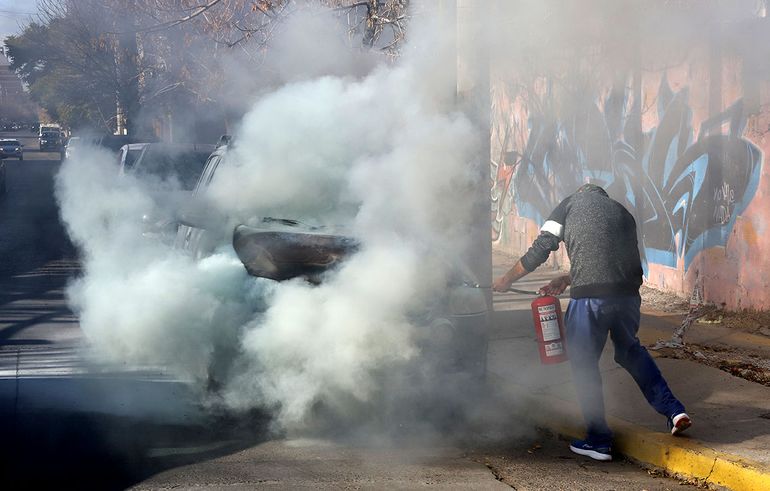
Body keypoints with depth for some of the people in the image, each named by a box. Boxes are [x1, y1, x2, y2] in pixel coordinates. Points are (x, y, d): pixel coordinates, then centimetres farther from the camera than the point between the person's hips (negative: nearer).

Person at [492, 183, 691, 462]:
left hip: (590, 297, -4)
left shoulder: (571, 204, 15)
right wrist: (568, 280, 32)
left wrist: (507, 279, 22)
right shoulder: (621, 211, 26)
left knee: (584, 364, 10)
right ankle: (673, 410, 21)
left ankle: (598, 441, 13)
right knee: (630, 351, 27)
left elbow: (541, 249, 9)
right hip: (628, 293, 5)